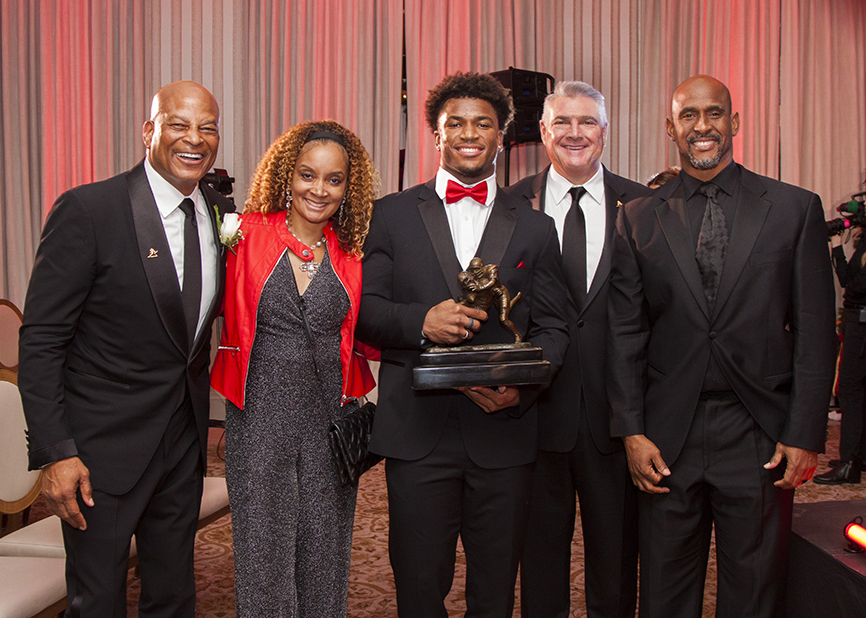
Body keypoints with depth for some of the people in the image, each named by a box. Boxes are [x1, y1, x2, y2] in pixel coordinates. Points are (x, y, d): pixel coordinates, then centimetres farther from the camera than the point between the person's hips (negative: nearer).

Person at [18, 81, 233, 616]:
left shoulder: (223, 214, 2)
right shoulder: (86, 211, -14)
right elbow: (40, 341, -14)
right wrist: (56, 451, -18)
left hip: (185, 440, 5)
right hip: (104, 444, -5)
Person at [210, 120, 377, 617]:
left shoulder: (351, 253, 5)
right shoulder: (248, 234, -3)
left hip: (332, 417, 3)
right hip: (261, 414, -2)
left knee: (325, 557, 12)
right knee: (263, 556, 5)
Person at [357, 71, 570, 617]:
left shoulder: (536, 228, 11)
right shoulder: (392, 215, 8)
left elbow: (553, 328, 8)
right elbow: (363, 310, 3)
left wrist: (521, 384, -11)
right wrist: (420, 322, -17)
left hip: (504, 430, 1)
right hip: (418, 432, -1)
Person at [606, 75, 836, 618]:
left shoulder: (796, 209, 3)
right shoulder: (638, 219, 6)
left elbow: (816, 332, 1)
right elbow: (626, 334, 4)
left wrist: (805, 435, -4)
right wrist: (632, 431, -3)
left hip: (762, 441, -1)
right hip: (667, 439, 1)